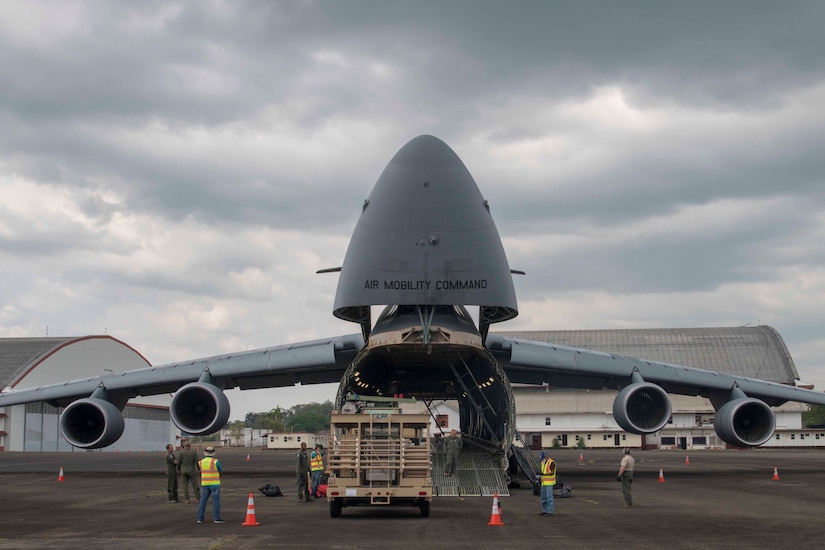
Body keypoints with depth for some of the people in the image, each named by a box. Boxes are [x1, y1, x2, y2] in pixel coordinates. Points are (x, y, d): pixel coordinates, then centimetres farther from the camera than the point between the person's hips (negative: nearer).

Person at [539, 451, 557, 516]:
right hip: (544, 482, 8)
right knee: (543, 497, 9)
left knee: (549, 496, -9)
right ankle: (544, 510, 14)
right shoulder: (543, 462, 13)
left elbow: (552, 473, -19)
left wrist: (544, 474, -29)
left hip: (549, 483, -8)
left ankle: (550, 511, -6)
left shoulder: (551, 462, -13)